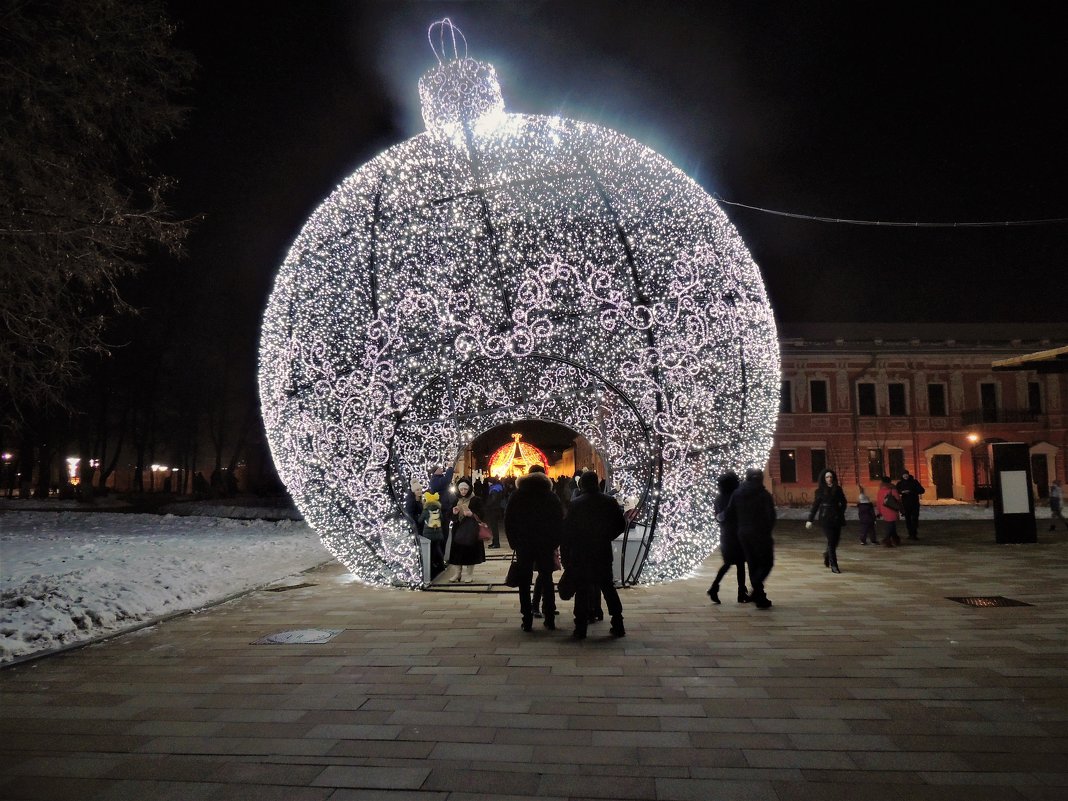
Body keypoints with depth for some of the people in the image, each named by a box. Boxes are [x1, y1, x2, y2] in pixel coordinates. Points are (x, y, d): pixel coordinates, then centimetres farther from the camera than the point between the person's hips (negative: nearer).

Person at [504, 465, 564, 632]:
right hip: (546, 545, 1)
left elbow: (508, 521, 1)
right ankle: (549, 618, 7)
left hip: (523, 545, 0)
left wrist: (514, 542, 6)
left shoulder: (517, 496, 3)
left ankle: (527, 620, 0)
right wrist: (554, 542, 5)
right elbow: (560, 522, 0)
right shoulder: (552, 497, 3)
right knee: (547, 580, 9)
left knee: (524, 582, 4)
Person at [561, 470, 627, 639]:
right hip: (603, 553, 3)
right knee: (607, 587, 15)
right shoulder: (609, 501, 0)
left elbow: (567, 530, -9)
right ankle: (618, 626, 17)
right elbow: (621, 524, 5)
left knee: (582, 590, 3)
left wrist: (566, 557, -2)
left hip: (581, 554, -3)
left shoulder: (576, 504, -8)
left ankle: (580, 629, 3)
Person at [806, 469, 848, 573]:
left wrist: (840, 513, 2)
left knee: (835, 541, 5)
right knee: (831, 541, -8)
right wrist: (810, 519, -1)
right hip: (826, 519, -3)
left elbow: (843, 503, 16)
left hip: (837, 518, 3)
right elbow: (815, 505, 1)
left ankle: (827, 555, 35)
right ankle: (833, 565, -3)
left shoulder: (838, 489, 7)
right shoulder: (820, 491, 0)